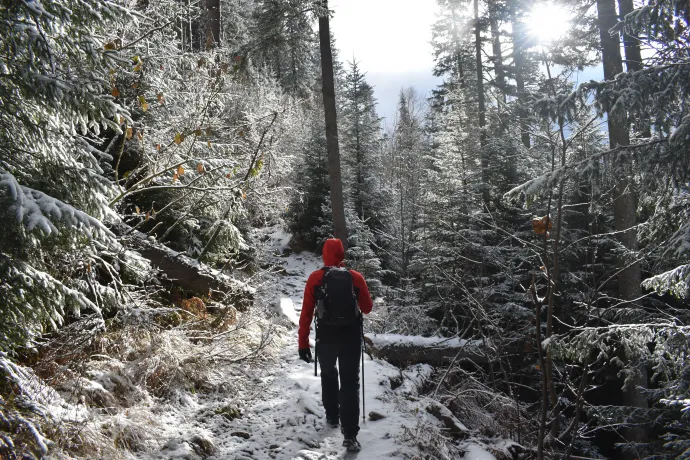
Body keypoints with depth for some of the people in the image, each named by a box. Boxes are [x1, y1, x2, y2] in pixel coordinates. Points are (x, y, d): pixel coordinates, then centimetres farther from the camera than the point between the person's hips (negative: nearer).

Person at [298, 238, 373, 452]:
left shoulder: (315, 278, -7)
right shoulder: (356, 277, -7)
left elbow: (306, 313, -7)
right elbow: (367, 308, 4)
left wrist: (303, 343, -1)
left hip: (326, 338, 1)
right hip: (351, 337, -1)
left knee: (328, 375, 26)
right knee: (350, 383, 4)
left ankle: (332, 416, 38)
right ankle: (350, 435, -2)